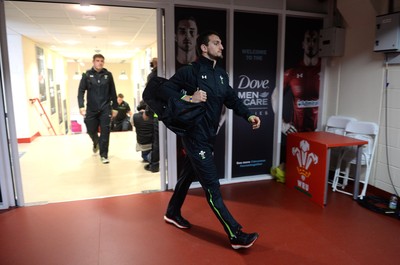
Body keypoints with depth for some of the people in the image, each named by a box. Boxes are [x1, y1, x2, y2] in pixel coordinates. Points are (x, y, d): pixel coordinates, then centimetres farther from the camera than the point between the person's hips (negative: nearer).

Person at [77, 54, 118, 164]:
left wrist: (114, 107, 5)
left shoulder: (108, 75, 3)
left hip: (105, 108, 0)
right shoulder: (87, 75, 1)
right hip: (91, 109, 1)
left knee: (105, 131, -4)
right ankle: (96, 143, 45)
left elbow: (113, 92, 6)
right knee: (91, 130, 11)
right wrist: (81, 106, -16)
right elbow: (81, 91, -3)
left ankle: (104, 155, 7)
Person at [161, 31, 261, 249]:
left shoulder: (222, 75, 12)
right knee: (212, 186, -4)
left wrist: (248, 115, -6)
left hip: (209, 137, 8)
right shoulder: (189, 71, -10)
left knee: (188, 175, 21)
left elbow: (232, 100, 10)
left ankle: (172, 213, 42)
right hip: (195, 137, -8)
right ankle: (236, 235, 3)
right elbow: (164, 90, -10)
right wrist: (189, 98, -22)